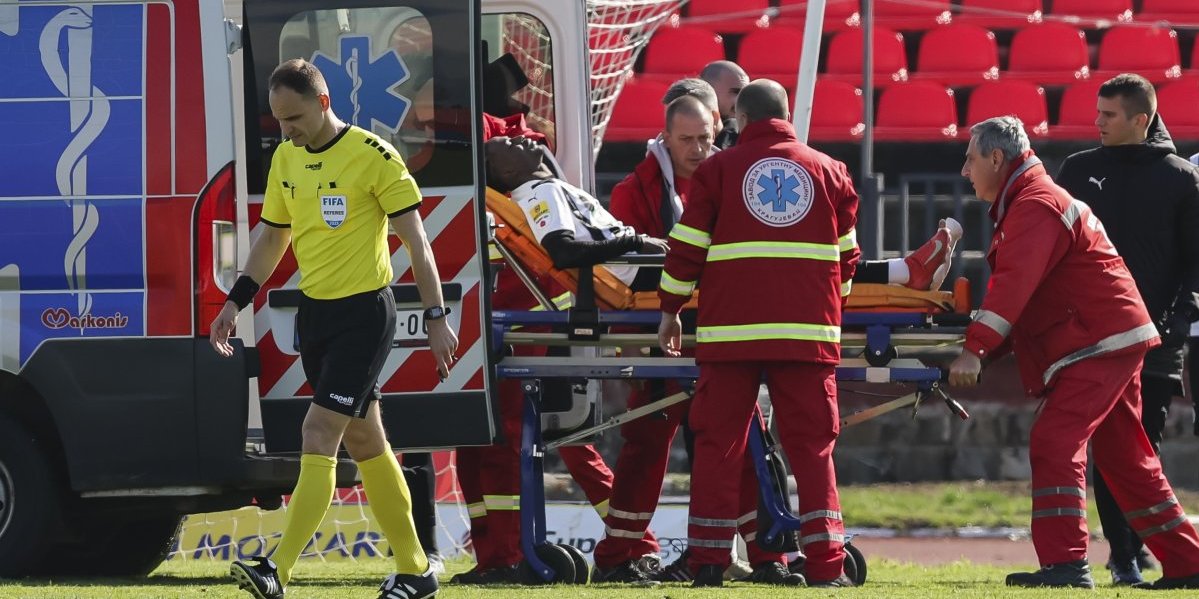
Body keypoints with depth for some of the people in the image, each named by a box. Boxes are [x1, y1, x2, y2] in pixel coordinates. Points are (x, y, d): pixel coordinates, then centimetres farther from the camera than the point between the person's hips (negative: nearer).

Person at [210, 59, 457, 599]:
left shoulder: (373, 156, -13)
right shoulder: (285, 159, 8)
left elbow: (416, 240, -11)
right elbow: (273, 237, 19)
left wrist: (436, 317, -13)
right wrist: (236, 302, 11)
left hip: (364, 314, -8)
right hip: (314, 311, 8)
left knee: (318, 437, -15)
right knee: (364, 442, 12)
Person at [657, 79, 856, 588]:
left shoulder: (717, 170, 4)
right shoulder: (830, 173, 10)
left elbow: (686, 250, 4)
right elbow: (845, 257, 17)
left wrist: (671, 311, 16)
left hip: (731, 330, -1)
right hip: (808, 331, 1)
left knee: (719, 444, 5)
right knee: (812, 446, 3)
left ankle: (708, 561, 2)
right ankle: (825, 562, -5)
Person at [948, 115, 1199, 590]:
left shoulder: (1035, 206, -14)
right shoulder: (1022, 205, 22)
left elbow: (1015, 283, -27)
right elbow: (1017, 288, 23)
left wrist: (975, 350, -33)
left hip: (1099, 341, -11)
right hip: (1115, 339, 11)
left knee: (1055, 442, -18)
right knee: (1126, 459, 14)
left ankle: (1065, 564, -26)